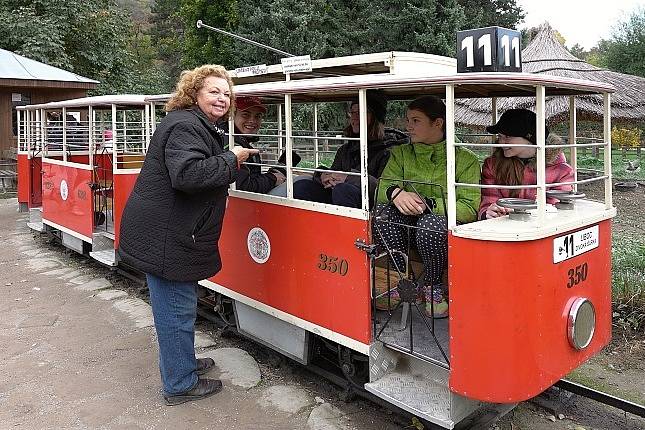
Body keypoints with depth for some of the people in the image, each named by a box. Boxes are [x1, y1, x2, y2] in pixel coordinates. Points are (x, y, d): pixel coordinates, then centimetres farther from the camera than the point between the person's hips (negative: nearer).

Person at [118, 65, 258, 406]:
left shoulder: (202, 127, 18)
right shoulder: (185, 126, -17)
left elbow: (209, 171, 25)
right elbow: (188, 174, -33)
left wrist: (237, 159, 11)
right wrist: (231, 160, -22)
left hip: (172, 234, 11)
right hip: (164, 237, -11)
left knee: (177, 305, 23)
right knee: (177, 309, 1)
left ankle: (183, 363, 40)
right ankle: (180, 385, 15)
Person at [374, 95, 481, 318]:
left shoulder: (465, 159, -5)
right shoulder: (401, 153, 8)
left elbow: (470, 208, -14)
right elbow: (383, 185, -4)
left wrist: (427, 204, -27)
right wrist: (396, 193, -29)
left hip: (448, 230, -3)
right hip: (408, 229, 4)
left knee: (432, 223, -36)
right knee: (382, 211, -25)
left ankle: (433, 286, -7)